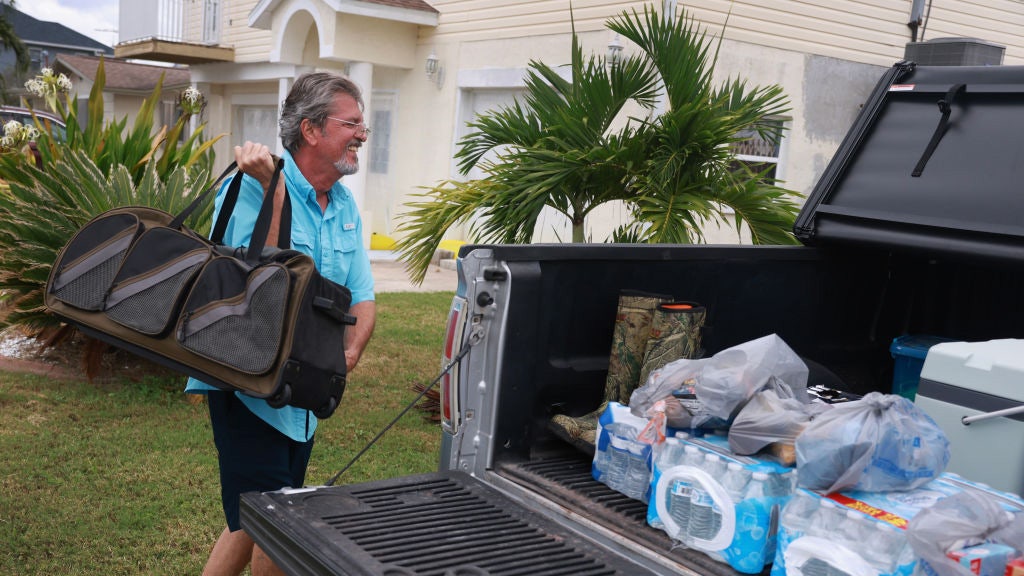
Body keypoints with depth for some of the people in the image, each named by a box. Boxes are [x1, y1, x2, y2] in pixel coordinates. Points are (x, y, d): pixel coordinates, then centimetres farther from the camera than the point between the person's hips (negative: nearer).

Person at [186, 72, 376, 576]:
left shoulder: (345, 206, 8)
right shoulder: (248, 189, -14)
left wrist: (348, 354, -10)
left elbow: (362, 298, 9)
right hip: (249, 390, -7)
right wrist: (272, 190, -31)